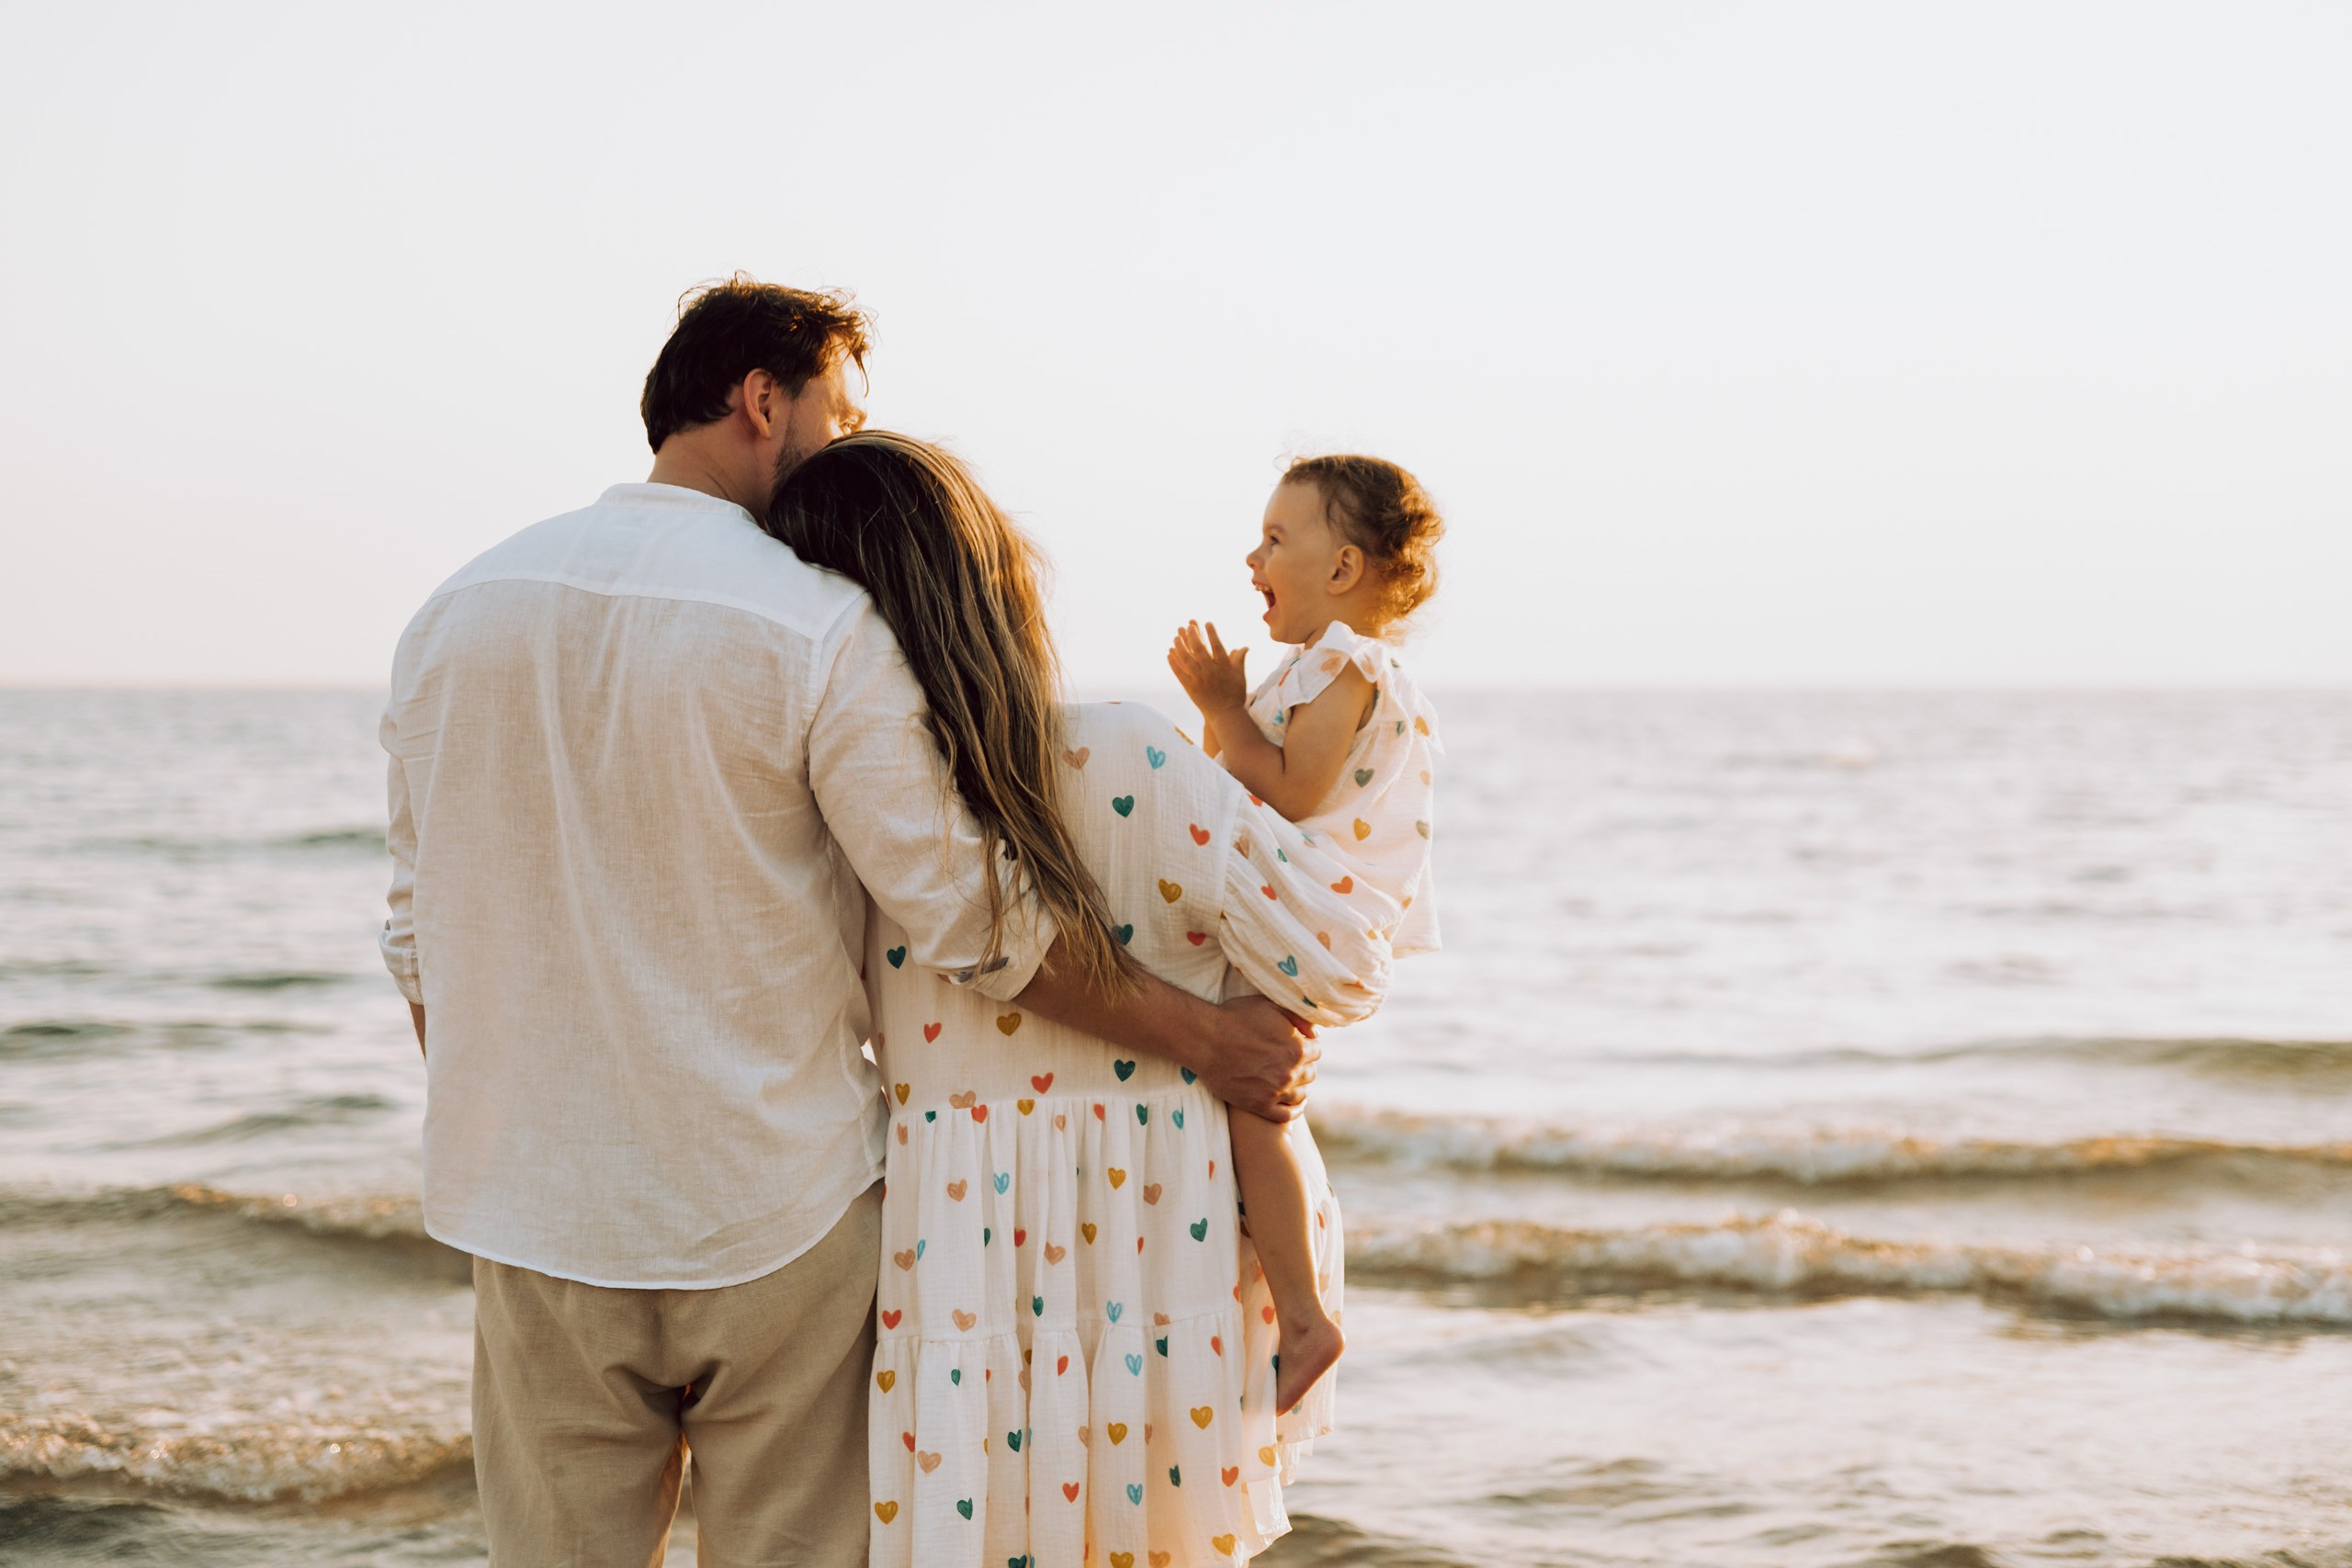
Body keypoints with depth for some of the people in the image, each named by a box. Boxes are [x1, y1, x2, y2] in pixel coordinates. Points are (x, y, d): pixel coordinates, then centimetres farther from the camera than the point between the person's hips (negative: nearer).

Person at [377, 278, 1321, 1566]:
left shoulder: (456, 615, 5)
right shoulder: (819, 628, -12)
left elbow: (422, 937, 11)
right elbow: (976, 925, -12)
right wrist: (1206, 1038, -2)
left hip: (537, 1222, 4)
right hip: (778, 1217, -4)